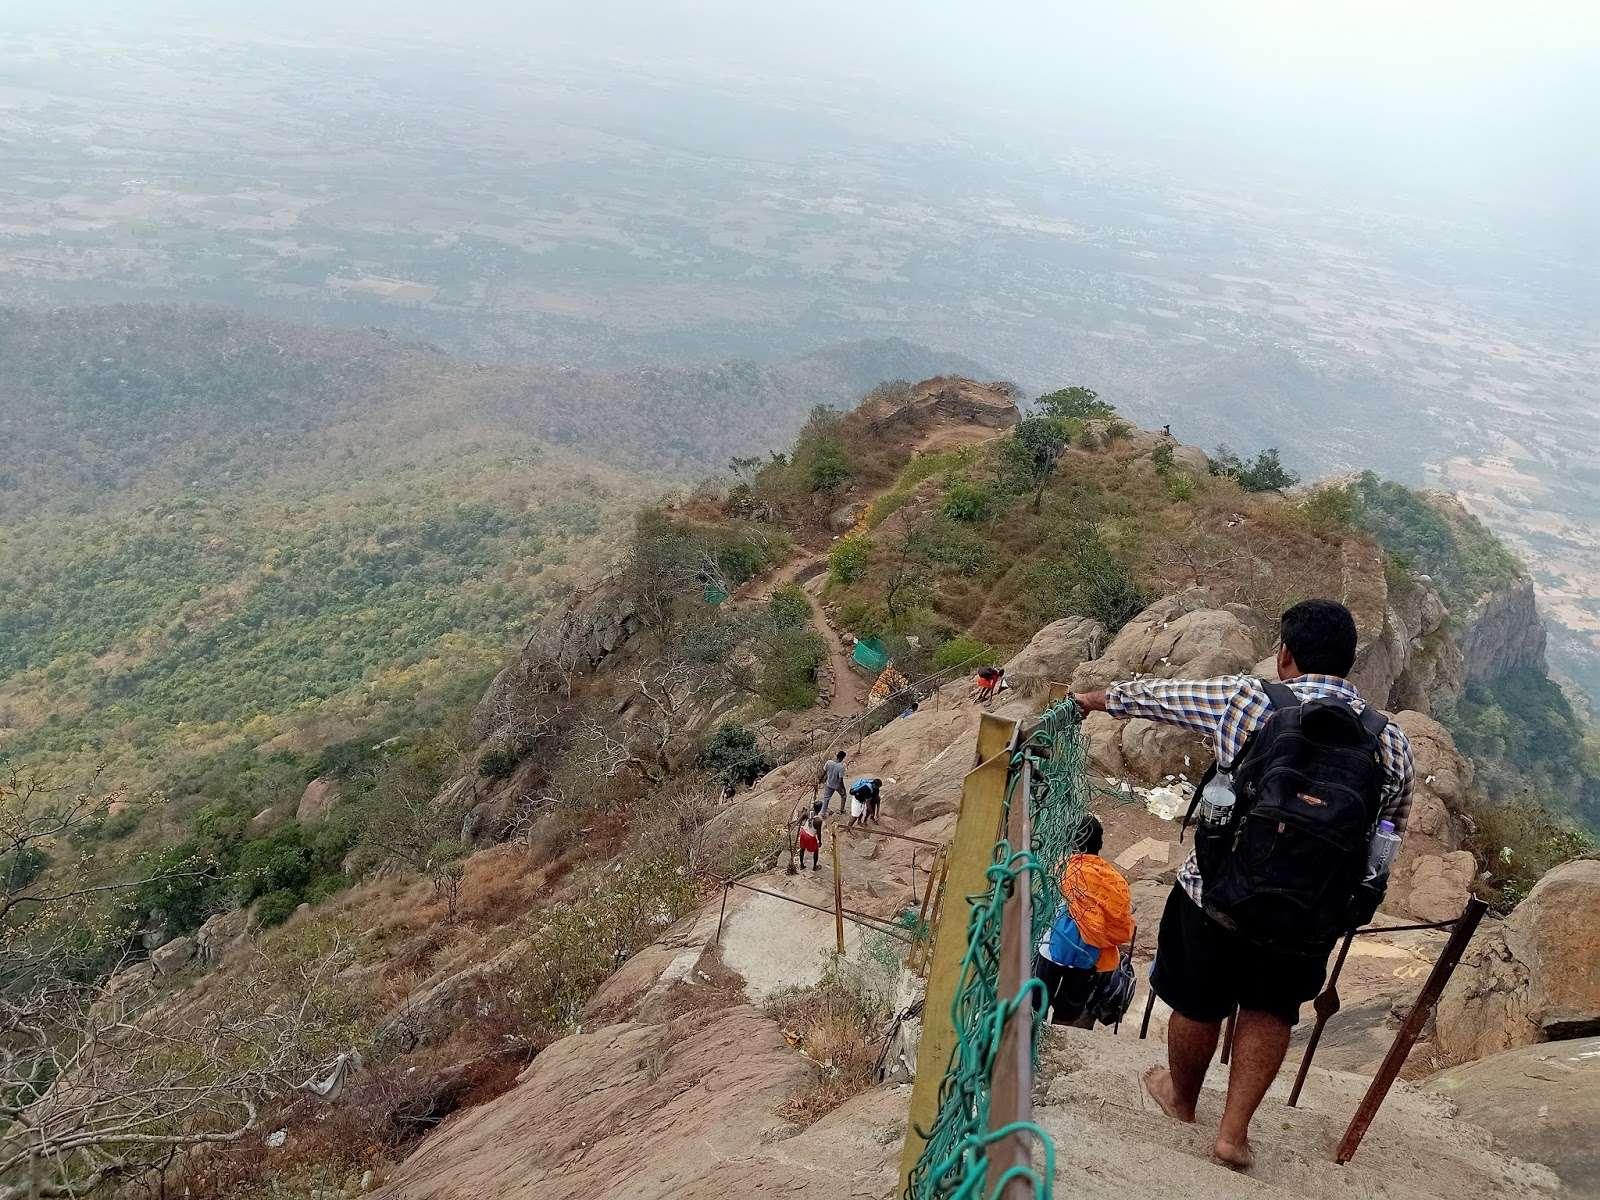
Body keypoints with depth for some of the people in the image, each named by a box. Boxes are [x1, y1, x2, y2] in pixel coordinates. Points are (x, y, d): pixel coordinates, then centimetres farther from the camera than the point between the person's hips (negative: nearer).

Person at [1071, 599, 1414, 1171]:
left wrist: (1104, 699, 23)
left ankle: (1181, 1099, 46)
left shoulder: (1247, 700, -12)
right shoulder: (1391, 739, -5)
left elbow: (1160, 694, 4)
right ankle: (1234, 1130, 29)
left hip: (1217, 896, -1)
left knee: (1199, 1004, 22)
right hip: (1313, 920, 2)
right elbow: (1392, 828, 10)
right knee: (1271, 1012, 26)